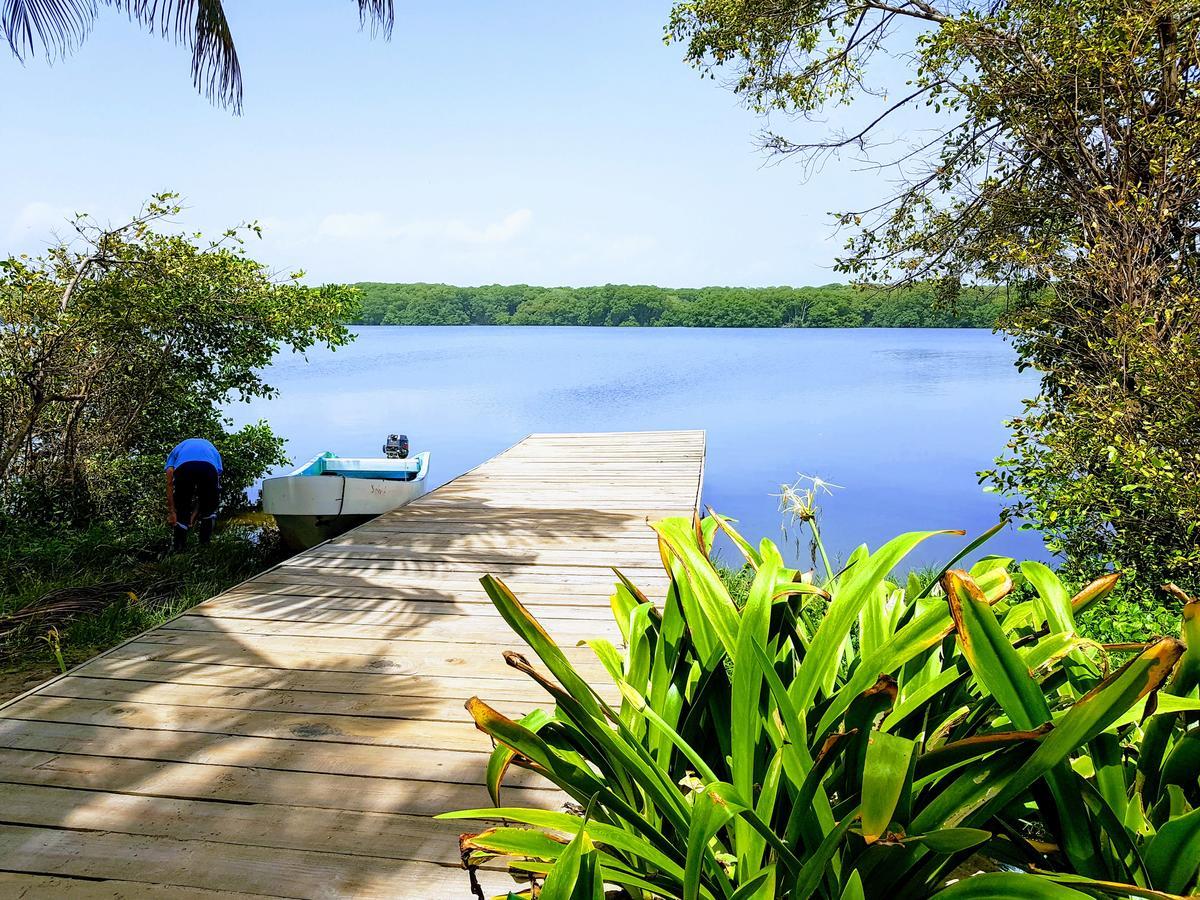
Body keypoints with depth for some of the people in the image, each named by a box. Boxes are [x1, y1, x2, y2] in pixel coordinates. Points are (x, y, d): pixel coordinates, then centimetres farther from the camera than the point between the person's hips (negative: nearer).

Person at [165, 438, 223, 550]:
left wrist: (171, 511, 22)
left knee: (181, 514, 23)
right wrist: (195, 513, 40)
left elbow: (170, 483, 23)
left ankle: (179, 549, 21)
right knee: (209, 511, 26)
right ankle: (205, 545, 24)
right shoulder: (212, 449, 45)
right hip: (209, 466, 0)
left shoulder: (178, 449, 41)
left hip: (183, 466, 0)